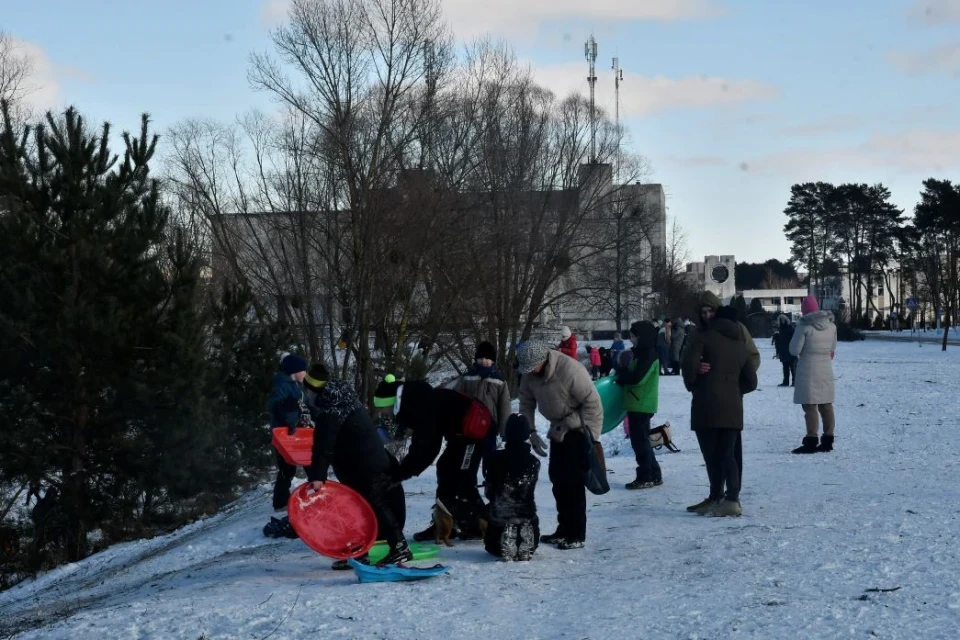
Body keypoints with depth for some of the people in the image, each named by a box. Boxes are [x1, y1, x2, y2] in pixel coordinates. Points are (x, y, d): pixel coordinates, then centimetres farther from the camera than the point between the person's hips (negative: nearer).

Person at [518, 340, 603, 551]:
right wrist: (531, 432, -8)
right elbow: (527, 403, 3)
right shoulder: (530, 374, -10)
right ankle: (564, 529, 23)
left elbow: (593, 403, -25)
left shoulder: (570, 370, -31)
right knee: (557, 478, 11)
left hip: (579, 429, -7)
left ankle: (577, 535, -4)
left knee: (573, 480, -10)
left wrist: (566, 429, -21)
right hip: (559, 429, 7)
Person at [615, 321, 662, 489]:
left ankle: (646, 477, -1)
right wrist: (622, 375, 4)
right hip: (637, 404, 10)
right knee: (640, 440, 14)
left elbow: (637, 378, -22)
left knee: (639, 441, -6)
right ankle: (653, 475, 19)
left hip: (642, 405, -10)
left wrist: (621, 377, -6)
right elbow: (632, 374, 22)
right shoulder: (641, 353, 16)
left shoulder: (649, 354, -15)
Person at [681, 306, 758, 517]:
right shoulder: (742, 347, 14)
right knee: (728, 454, 5)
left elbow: (689, 364, -10)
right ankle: (731, 499, -6)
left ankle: (717, 497, 7)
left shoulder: (706, 337, 0)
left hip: (706, 405, -4)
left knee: (712, 454, 4)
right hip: (732, 407, 4)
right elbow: (751, 382, 14)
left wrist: (692, 386, 6)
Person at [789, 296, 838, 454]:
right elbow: (832, 348, 14)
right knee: (826, 405, 12)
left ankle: (811, 441, -8)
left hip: (808, 370, -6)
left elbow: (794, 350, -10)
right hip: (826, 369, 6)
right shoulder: (831, 325, 6)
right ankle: (828, 440, 16)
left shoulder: (804, 326, -13)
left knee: (810, 405, -5)